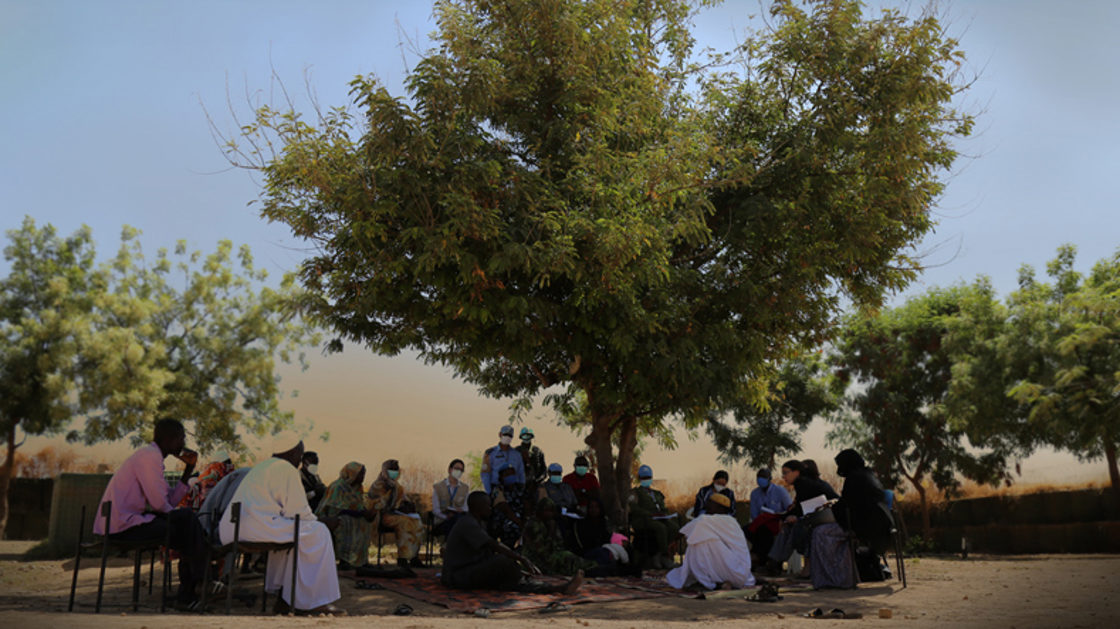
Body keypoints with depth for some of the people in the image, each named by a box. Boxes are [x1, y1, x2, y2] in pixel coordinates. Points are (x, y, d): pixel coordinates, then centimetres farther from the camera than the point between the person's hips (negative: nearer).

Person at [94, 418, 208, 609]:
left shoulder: (151, 456, 19)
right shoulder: (150, 456, -14)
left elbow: (171, 500, 14)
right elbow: (159, 502, -19)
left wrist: (189, 468, 11)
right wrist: (177, 517, 1)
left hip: (122, 520, 10)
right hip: (123, 525, -10)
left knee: (187, 517, 10)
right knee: (186, 530, -8)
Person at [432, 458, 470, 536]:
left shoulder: (465, 488, 18)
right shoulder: (438, 487, 10)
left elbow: (466, 508, 8)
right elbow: (435, 510, 2)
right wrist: (447, 516, -17)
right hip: (442, 523, -2)